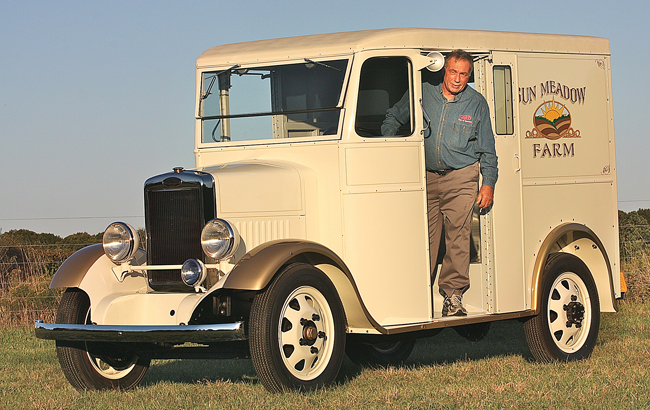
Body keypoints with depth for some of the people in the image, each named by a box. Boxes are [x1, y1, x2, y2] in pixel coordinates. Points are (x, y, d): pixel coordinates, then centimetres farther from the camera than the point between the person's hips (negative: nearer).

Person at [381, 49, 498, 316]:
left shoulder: (477, 104, 4)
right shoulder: (423, 94, 3)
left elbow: (487, 149, 10)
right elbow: (393, 117, 18)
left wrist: (489, 183, 4)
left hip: (461, 177, -1)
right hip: (426, 176, 1)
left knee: (458, 237, -8)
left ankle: (453, 294, -5)